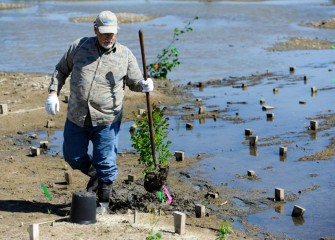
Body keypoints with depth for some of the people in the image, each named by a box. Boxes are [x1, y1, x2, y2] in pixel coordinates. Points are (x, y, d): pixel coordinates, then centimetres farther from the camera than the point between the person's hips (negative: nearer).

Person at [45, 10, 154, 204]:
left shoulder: (125, 55, -1)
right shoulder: (79, 46, 0)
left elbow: (135, 82, 7)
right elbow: (61, 70, 10)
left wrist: (145, 85, -17)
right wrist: (53, 94, -2)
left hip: (106, 120, -2)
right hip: (77, 117, 2)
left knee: (105, 163, 2)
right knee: (73, 156, 15)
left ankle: (103, 201, 21)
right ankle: (95, 175, 44)